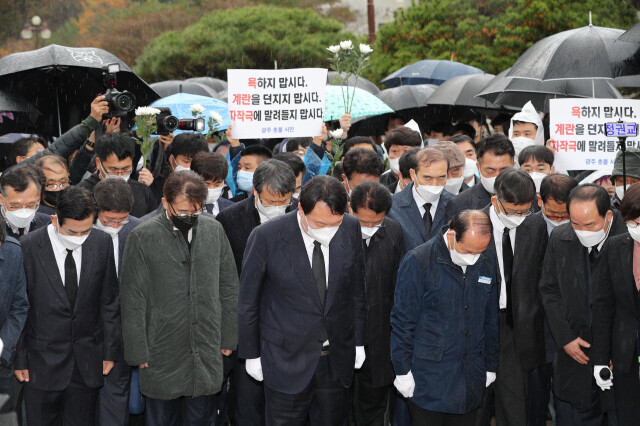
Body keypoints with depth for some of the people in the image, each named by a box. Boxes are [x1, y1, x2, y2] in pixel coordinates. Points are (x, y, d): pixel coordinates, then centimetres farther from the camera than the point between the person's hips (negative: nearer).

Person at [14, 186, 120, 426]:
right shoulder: (28, 247, -13)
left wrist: (110, 351, 5)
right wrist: (19, 359, -4)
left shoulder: (102, 243, -4)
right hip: (43, 361, -2)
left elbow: (109, 302, 4)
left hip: (88, 361, 2)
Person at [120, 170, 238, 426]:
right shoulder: (142, 237, -9)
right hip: (162, 355, -2)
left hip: (207, 354, 3)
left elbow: (228, 287, 9)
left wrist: (228, 338, 8)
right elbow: (132, 301, -6)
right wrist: (138, 352, -7)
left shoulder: (214, 230, 1)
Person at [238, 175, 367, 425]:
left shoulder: (351, 229, -6)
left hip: (338, 359, 3)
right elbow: (248, 302, -5)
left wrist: (358, 341, 12)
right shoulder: (266, 238, -17)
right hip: (287, 361, -3)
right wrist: (251, 355, 0)